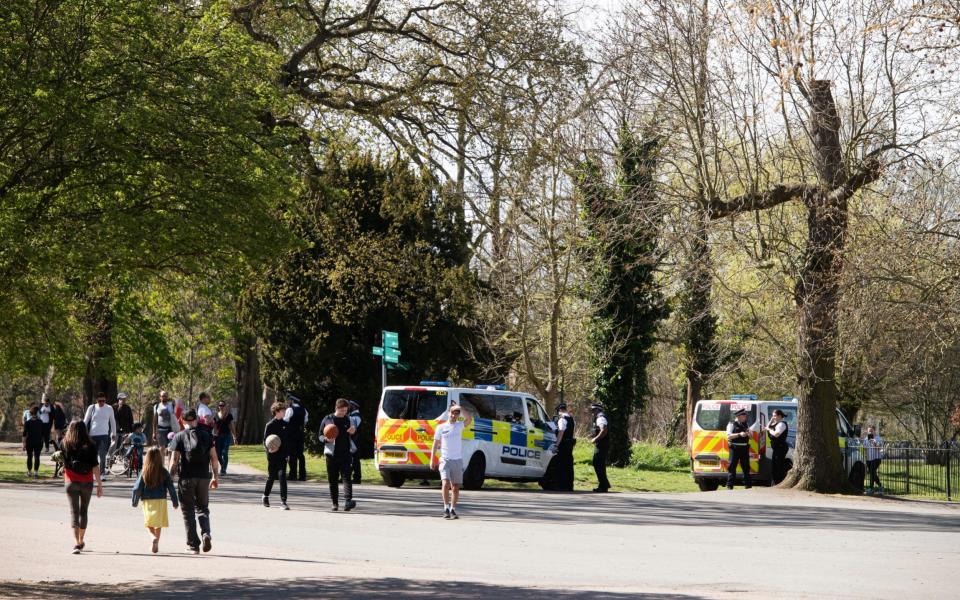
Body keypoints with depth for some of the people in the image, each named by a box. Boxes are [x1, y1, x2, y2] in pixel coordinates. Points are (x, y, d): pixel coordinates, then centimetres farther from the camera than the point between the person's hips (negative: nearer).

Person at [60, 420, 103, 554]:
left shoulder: (66, 444, -4)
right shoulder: (90, 446, -4)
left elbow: (63, 463, -2)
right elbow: (95, 467, -7)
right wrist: (100, 485, -4)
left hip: (71, 482, -1)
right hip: (87, 482, 1)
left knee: (74, 511, -1)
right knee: (83, 511, 16)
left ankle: (77, 543, -15)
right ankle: (81, 541, 27)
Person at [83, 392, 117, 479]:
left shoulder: (109, 408, 5)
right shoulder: (91, 408, 3)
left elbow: (113, 422, 15)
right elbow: (85, 421, 8)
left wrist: (114, 434, 16)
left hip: (104, 435, -1)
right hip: (93, 435, 1)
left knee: (103, 455, -11)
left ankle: (102, 473, -8)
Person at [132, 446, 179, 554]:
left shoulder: (144, 473, -7)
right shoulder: (164, 472, -6)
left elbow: (137, 488, -3)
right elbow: (171, 488, -2)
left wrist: (135, 502, 10)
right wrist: (175, 502, 8)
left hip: (147, 501, 0)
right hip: (161, 501, 0)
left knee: (149, 523, 10)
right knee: (158, 524, 12)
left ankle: (153, 537, -16)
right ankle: (156, 544, 11)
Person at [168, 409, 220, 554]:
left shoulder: (179, 437, 0)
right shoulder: (206, 436, 7)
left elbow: (174, 459, -6)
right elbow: (214, 458, 4)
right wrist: (216, 477, 12)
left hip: (186, 478, -2)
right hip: (203, 477, 2)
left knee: (188, 511, 7)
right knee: (202, 508, 15)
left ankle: (193, 544, 5)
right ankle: (206, 533, -11)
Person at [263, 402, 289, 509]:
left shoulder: (285, 425, 6)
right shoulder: (270, 425, -4)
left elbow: (288, 440, 11)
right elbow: (265, 441, -3)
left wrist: (287, 452, 3)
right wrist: (269, 449, -22)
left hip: (282, 456, 2)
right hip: (273, 456, -2)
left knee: (282, 477, -9)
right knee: (271, 477, 11)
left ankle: (283, 501, -10)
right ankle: (266, 496, 36)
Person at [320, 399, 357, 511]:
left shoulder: (348, 420, 9)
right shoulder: (327, 420, 4)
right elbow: (320, 436, 9)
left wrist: (352, 432, -7)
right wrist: (326, 439, -13)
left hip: (345, 454, 0)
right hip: (331, 454, 0)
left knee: (346, 477, -13)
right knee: (332, 480, 5)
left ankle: (348, 500, -25)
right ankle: (335, 503, 14)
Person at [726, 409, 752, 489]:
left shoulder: (745, 424, 16)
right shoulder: (732, 424, -1)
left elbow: (750, 437, 19)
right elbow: (729, 436, -11)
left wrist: (748, 433, -4)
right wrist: (739, 434, -20)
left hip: (744, 448, 6)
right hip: (735, 448, -6)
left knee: (746, 466, 10)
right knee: (732, 467, -6)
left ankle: (748, 485, 16)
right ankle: (729, 485, -5)